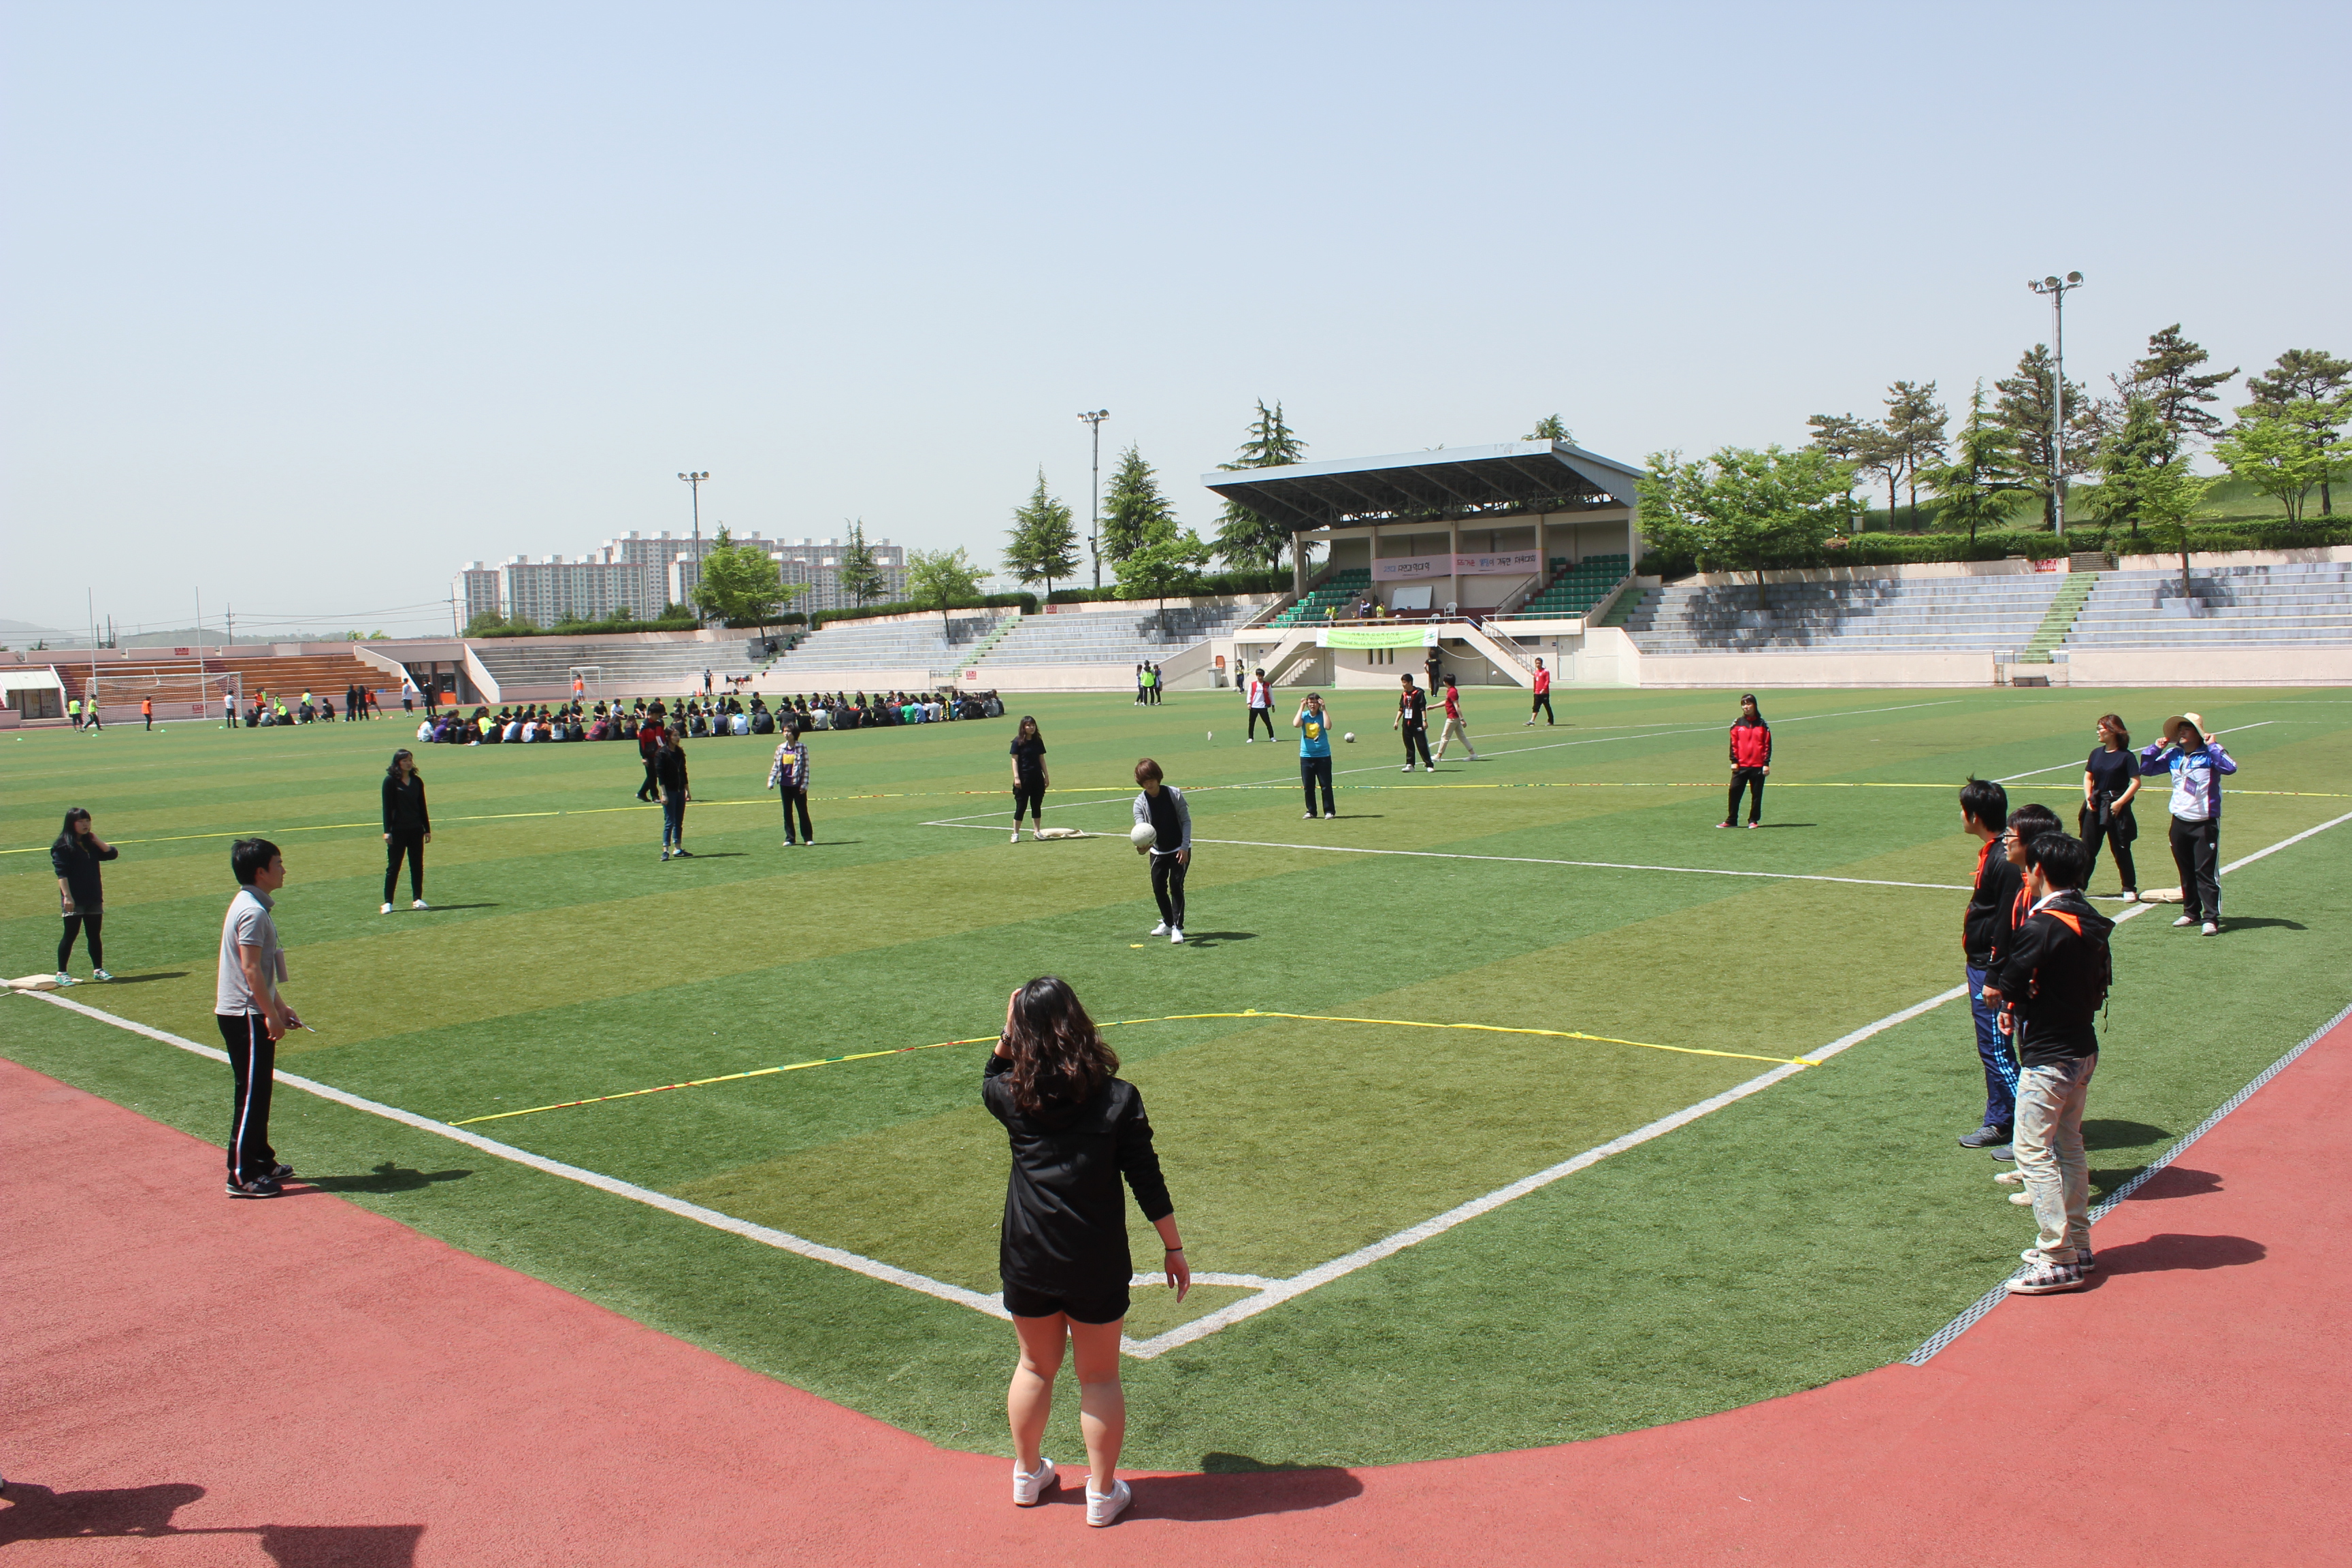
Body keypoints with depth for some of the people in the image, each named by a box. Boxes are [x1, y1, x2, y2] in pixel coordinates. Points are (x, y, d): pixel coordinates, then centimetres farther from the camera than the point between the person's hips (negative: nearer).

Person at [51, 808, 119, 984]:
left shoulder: (91, 843, 14)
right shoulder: (63, 845, -7)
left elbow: (111, 853, 4)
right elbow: (61, 873, -14)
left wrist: (96, 839, -1)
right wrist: (67, 896, -20)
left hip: (94, 898, 6)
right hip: (74, 900, -6)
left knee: (94, 935, 9)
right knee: (70, 935, -3)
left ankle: (98, 970, 15)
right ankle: (61, 973, 3)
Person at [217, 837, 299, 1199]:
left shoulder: (251, 906, 14)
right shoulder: (252, 911, -18)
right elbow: (251, 969, -22)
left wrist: (280, 1006, 23)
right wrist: (271, 1015, -19)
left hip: (251, 1014, 10)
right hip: (247, 1017, -10)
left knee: (257, 1092, 17)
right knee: (251, 1095, -5)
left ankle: (260, 1161, 27)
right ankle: (242, 1176, 0)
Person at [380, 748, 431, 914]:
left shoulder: (417, 781, 9)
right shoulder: (390, 781, -4)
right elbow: (387, 807, -7)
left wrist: (427, 829, 11)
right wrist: (387, 831, -12)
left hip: (416, 830, 4)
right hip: (397, 830, -4)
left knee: (417, 865, 6)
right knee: (393, 866, -1)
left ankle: (417, 899, 13)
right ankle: (388, 902, 2)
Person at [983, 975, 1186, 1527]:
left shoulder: (1014, 1095, -8)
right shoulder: (1118, 1098, -12)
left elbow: (990, 1081, 19)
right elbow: (1147, 1180, -7)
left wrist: (1007, 1034, 7)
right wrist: (1173, 1248, 1)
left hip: (1026, 1258, 2)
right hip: (1097, 1264, -2)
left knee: (1035, 1366, 20)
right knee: (1099, 1378, 13)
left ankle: (1027, 1476, 36)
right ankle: (1102, 1493, 22)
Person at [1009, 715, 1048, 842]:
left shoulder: (1038, 741, 7)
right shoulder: (1018, 741, -6)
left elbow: (1042, 759, 12)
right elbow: (1015, 760, -7)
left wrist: (1046, 776, 10)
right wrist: (1016, 777, -15)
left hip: (1037, 777, 5)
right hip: (1023, 778, -5)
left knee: (1037, 805, 8)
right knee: (1021, 806, -2)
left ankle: (1036, 832, 15)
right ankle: (1016, 834, 4)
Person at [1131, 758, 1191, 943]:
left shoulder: (1174, 793, -12)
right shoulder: (1140, 802, -8)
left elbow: (1186, 820, -8)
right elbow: (1140, 826, -19)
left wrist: (1185, 847, -15)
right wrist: (1142, 845, -40)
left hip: (1180, 849, -3)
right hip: (1158, 851, 3)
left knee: (1176, 886, -10)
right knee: (1158, 888, 6)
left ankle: (1177, 927, -5)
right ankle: (1167, 923, 26)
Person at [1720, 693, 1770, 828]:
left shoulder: (1762, 724, 5)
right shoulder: (1737, 724, 6)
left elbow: (1767, 745, 4)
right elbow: (1733, 744, 5)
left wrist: (1766, 763, -2)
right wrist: (1734, 761, -3)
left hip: (1758, 766, 0)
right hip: (1741, 766, 1)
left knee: (1757, 794, 4)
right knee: (1734, 792, -4)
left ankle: (1753, 820, 14)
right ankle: (1731, 821, 3)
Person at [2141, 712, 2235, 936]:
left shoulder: (2209, 753, -11)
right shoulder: (2174, 755, 6)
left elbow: (2230, 768, -29)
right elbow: (2146, 768, 15)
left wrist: (2212, 746, -25)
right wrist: (2156, 748, 2)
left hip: (2205, 823, -6)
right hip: (2180, 822, 6)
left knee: (2206, 871, -7)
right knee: (2186, 872, 14)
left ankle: (2211, 918, -5)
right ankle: (2191, 912, 24)